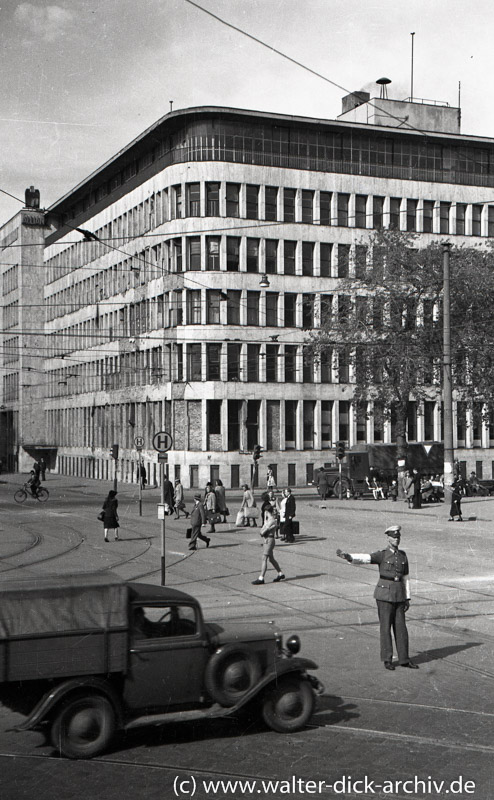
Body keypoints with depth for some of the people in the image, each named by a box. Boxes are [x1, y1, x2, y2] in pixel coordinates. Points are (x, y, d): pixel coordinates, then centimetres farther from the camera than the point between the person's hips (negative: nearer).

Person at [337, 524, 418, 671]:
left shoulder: (402, 555, 9)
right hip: (385, 594, -4)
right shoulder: (382, 555, -4)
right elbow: (364, 557, -20)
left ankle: (404, 659, 14)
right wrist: (347, 556, -39)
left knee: (400, 627, 6)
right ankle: (387, 659, 9)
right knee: (385, 626, 0)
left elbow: (405, 578, 14)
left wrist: (407, 598, 12)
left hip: (399, 595, 4)